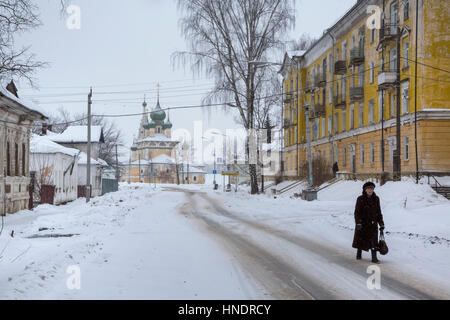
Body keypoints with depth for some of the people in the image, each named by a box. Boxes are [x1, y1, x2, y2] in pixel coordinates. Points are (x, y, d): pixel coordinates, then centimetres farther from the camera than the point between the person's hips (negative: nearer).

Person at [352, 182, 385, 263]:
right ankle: (359, 254, 34)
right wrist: (358, 222, -19)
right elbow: (357, 212, -9)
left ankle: (374, 257, -4)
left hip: (373, 223, 2)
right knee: (360, 239, 12)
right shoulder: (360, 199, -7)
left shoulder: (376, 199, 3)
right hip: (362, 222, -2)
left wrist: (381, 223, 6)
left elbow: (378, 212, 9)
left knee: (373, 240, -7)